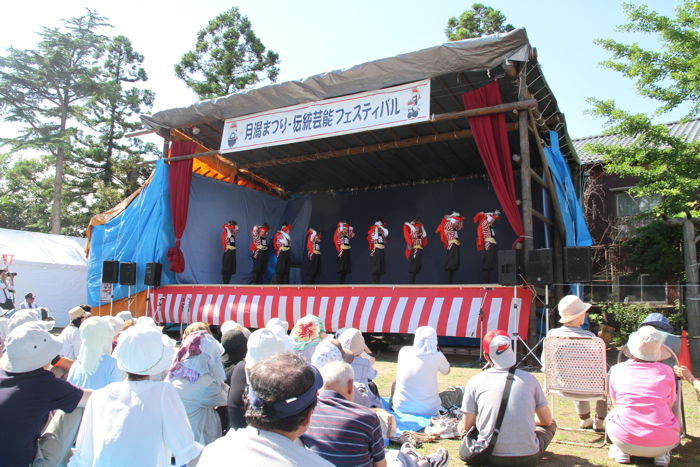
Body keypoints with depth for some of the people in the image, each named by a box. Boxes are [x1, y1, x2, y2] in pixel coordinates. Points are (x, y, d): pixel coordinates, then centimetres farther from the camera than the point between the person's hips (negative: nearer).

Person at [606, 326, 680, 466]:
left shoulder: (617, 370, 3)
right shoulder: (666, 371, 3)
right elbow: (669, 405, 18)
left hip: (625, 439, 0)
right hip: (663, 442, 1)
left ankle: (621, 451, 11)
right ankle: (661, 453, 11)